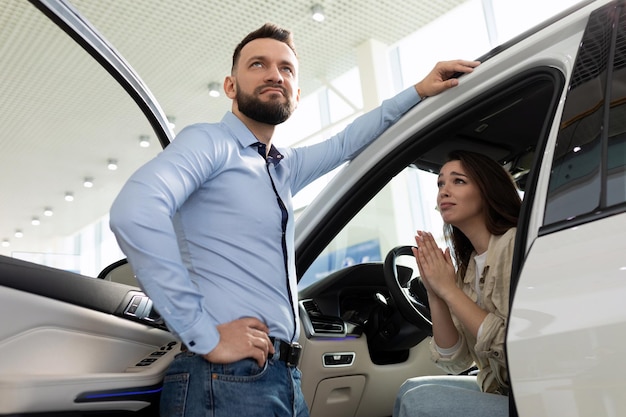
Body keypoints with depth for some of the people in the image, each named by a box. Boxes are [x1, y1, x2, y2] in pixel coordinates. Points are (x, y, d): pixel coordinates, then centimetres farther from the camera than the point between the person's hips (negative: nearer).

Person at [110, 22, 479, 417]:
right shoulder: (210, 142, -9)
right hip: (227, 377, -8)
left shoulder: (285, 168, 16)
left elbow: (347, 143, 31)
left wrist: (419, 91, 29)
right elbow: (135, 210, -26)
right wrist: (204, 336, -25)